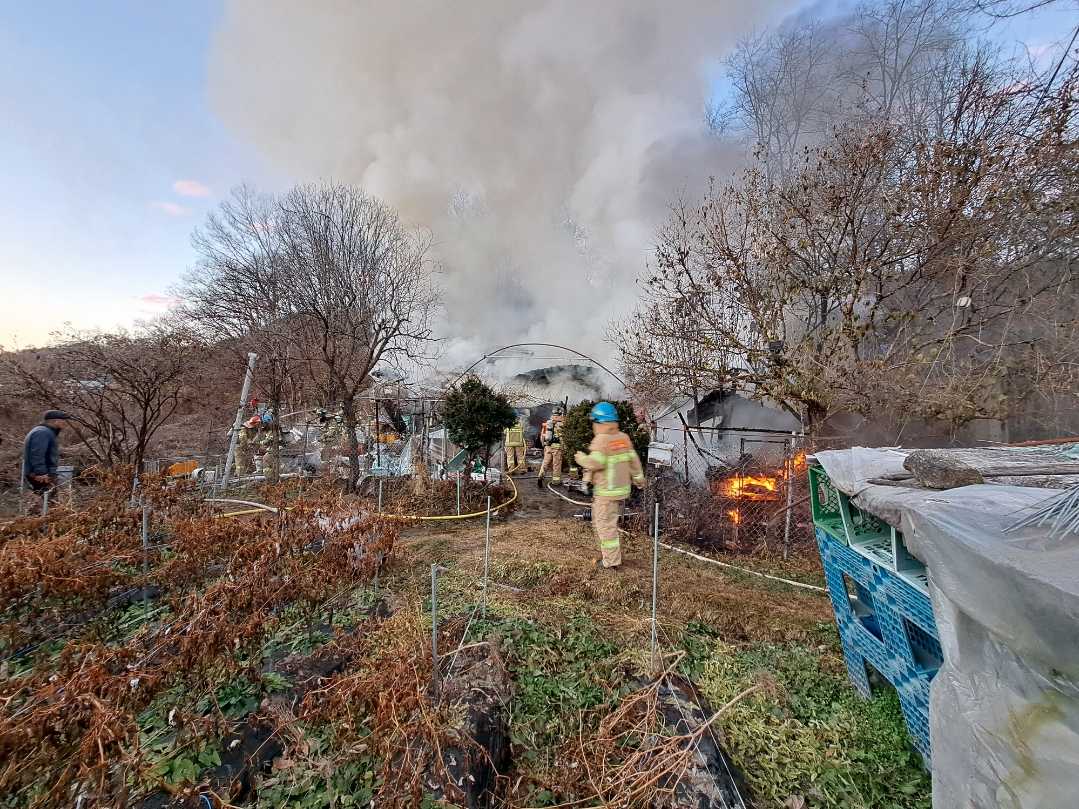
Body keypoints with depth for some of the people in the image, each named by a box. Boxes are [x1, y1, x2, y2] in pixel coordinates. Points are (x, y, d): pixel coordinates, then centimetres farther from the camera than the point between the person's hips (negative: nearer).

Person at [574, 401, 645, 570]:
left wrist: (582, 458, -8)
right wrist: (639, 478, 23)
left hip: (606, 492, -8)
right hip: (622, 488, 8)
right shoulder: (624, 437, 4)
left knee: (606, 525, 5)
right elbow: (633, 460, 10)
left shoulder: (601, 439, -18)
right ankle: (607, 552, 33)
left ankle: (612, 561, 15)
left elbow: (596, 463, -27)